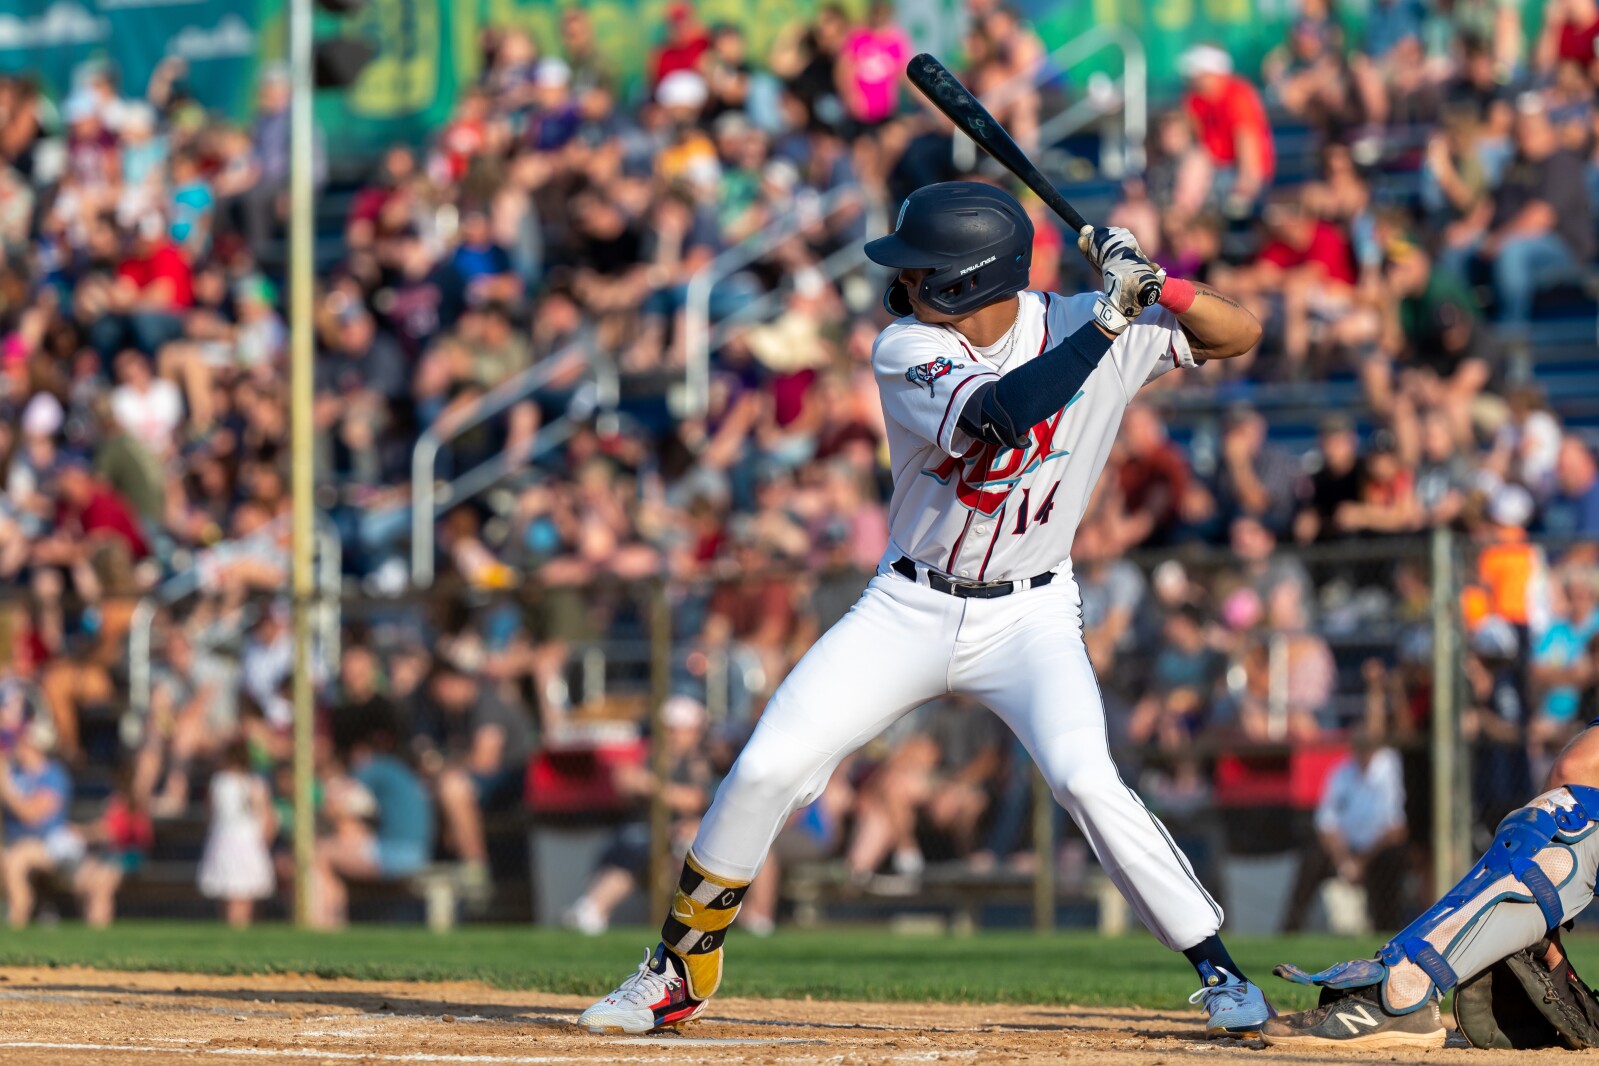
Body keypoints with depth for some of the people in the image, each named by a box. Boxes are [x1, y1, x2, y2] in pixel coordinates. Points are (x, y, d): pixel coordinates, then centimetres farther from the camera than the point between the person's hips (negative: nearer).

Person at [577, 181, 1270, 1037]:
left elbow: (1240, 335, -6)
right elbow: (1003, 413, -33)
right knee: (766, 770, -8)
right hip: (908, 609, 1)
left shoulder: (1079, 325, -10)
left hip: (1027, 620, -1)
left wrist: (1153, 283, -24)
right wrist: (1113, 318, -33)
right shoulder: (905, 352, -15)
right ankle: (680, 970, 12)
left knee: (1085, 780, -25)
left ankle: (1217, 970, -11)